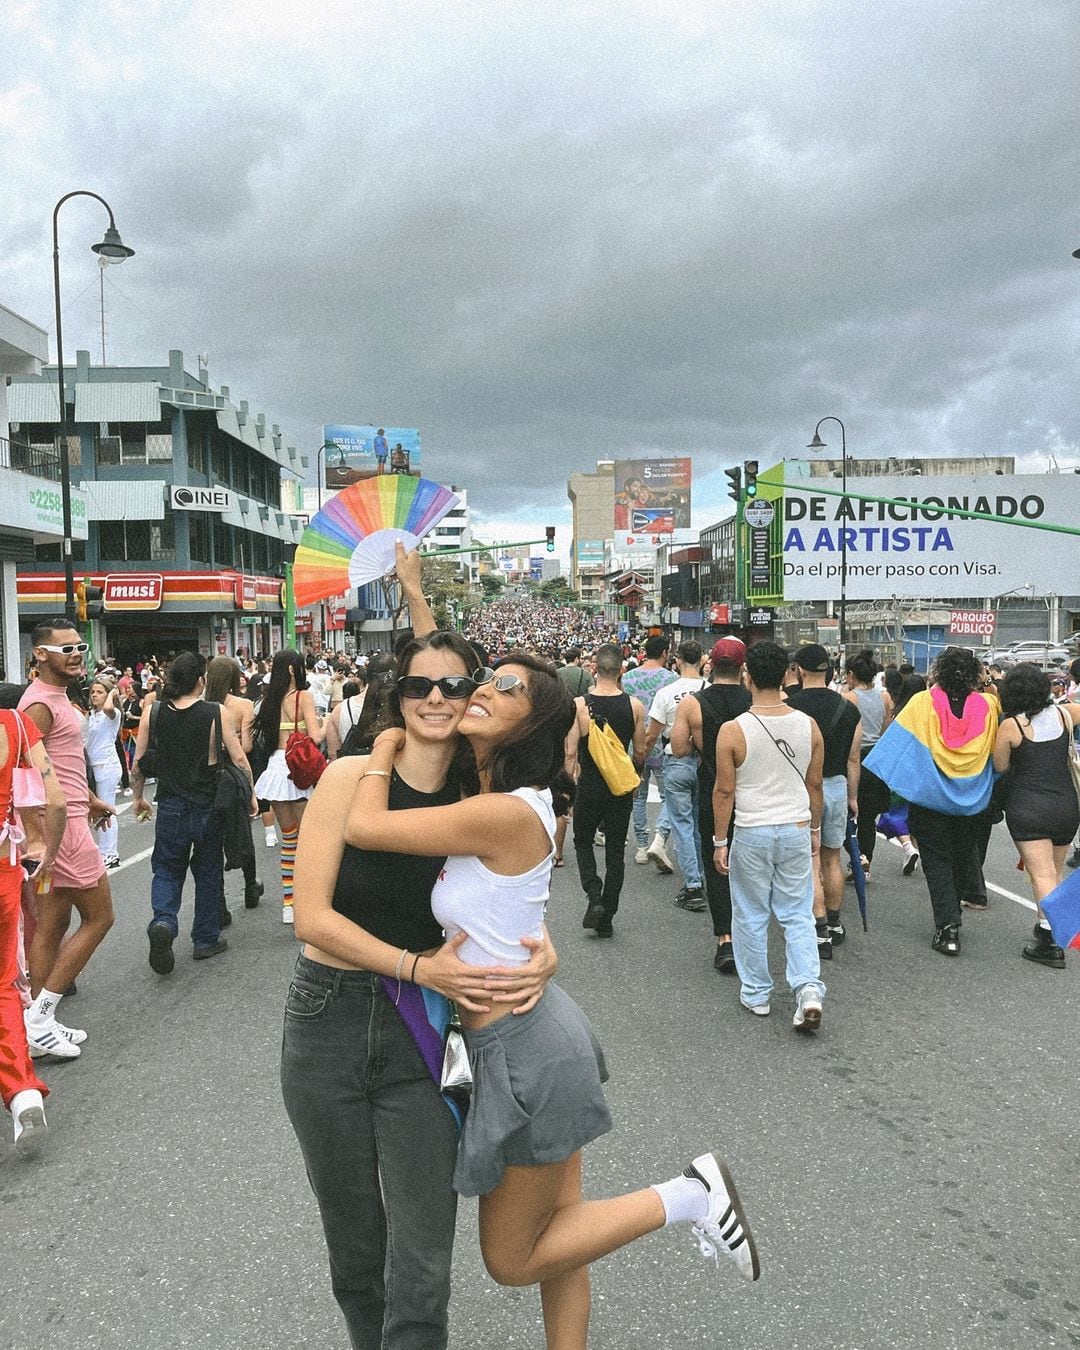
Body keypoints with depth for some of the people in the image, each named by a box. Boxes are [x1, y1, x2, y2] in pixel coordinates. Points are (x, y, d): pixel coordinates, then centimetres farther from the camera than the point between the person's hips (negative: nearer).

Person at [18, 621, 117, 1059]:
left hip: (64, 821, 10)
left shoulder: (57, 697, 15)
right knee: (98, 917, -2)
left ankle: (41, 1024, 20)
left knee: (52, 927, 13)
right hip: (62, 826, -10)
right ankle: (39, 1014, 3)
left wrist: (89, 798, 31)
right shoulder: (41, 703, -17)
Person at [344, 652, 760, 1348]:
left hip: (525, 1052, -9)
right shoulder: (495, 798, 1)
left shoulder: (507, 813, -25)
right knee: (554, 1231, 21)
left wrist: (386, 746, -7)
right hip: (540, 1031, 9)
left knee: (512, 1260, 11)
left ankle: (691, 1195, 10)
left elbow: (365, 826, -21)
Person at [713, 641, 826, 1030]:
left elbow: (724, 790, -9)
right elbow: (814, 784, 7)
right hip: (797, 830, 3)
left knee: (751, 917, 12)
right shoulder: (808, 725, -2)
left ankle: (756, 994, 22)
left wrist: (719, 841, 0)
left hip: (752, 833, -3)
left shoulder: (733, 730, -13)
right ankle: (808, 989, -1)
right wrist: (815, 828, 19)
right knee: (798, 916, 12)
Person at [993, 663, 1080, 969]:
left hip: (1027, 808, -5)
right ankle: (1049, 926, 29)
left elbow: (1000, 767, 1)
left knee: (1041, 875, -6)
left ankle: (1049, 942, -10)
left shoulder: (1010, 725, -10)